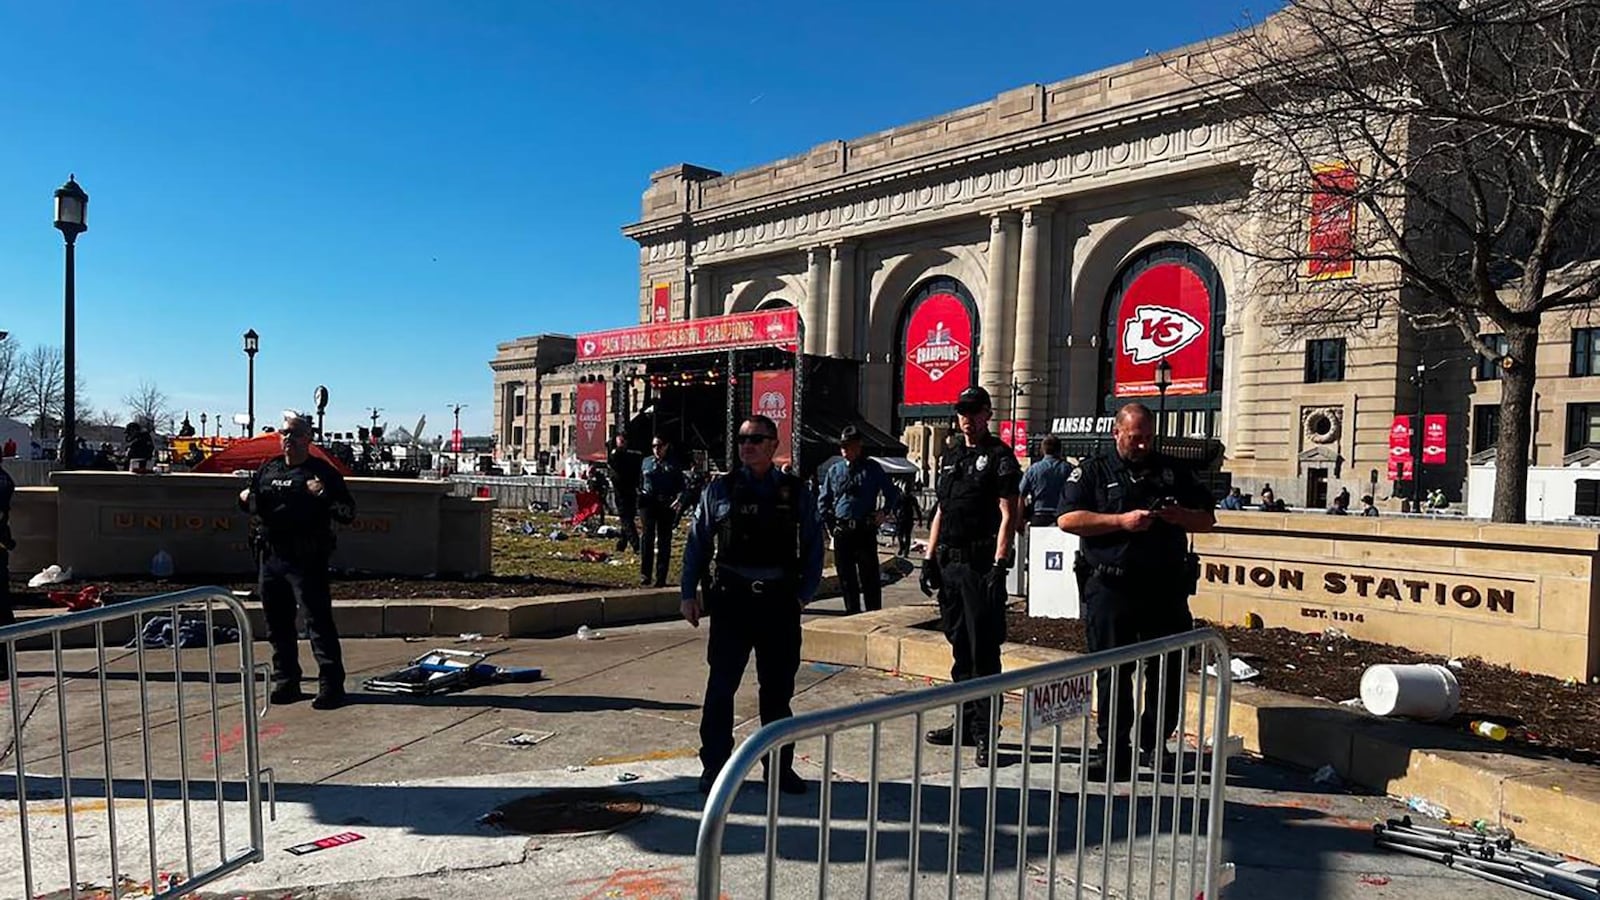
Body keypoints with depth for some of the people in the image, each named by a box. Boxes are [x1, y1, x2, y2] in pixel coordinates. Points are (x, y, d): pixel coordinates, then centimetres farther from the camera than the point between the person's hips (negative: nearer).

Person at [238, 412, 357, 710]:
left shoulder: (323, 472, -2)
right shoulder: (268, 470, 15)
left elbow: (348, 513, -6)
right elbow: (249, 504, 29)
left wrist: (325, 495, -21)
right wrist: (246, 498, 6)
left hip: (307, 560, -6)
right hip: (271, 557, 6)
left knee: (318, 621, -8)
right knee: (277, 623, 13)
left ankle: (331, 685, -5)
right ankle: (285, 681, 24)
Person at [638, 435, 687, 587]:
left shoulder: (673, 464, 9)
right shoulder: (646, 462, 15)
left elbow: (681, 486, 5)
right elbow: (640, 483, 22)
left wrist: (679, 499, -13)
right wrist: (640, 494, 6)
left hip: (667, 506, 0)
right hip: (648, 502, 1)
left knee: (664, 539, 2)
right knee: (648, 535, -12)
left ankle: (661, 578, 7)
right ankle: (645, 575, -10)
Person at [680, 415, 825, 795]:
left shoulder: (796, 493, 5)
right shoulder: (720, 490, 3)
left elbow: (813, 547, 7)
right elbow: (697, 544, 4)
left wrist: (804, 593, -1)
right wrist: (690, 594, 0)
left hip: (780, 603, 1)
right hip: (730, 600, -1)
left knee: (778, 690, 11)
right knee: (721, 687, 2)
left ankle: (780, 767, 25)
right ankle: (713, 766, 13)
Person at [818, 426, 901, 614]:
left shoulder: (872, 468, 2)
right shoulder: (834, 470, 9)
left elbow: (892, 493, 10)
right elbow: (823, 501, 17)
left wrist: (883, 512, -3)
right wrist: (830, 524, 8)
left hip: (865, 530, -3)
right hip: (841, 532, 3)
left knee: (869, 576, -2)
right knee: (846, 577, 8)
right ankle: (852, 613, 18)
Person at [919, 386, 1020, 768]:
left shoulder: (1000, 457, -4)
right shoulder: (950, 458, 18)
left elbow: (1008, 516, -10)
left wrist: (998, 566, -18)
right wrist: (929, 558, 14)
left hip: (981, 565, -8)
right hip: (950, 564, 8)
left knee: (984, 651, -5)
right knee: (960, 647, 13)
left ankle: (985, 733, 1)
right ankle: (965, 724, 23)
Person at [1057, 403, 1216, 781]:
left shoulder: (1173, 471, 16)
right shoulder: (1093, 472, 6)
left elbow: (1207, 519, 18)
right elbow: (1067, 519, -6)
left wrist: (1178, 516, -4)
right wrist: (1121, 521, -14)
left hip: (1166, 588, 3)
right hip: (1111, 589, -3)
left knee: (1167, 669, 7)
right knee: (1113, 671, 2)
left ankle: (1154, 744, 23)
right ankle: (1113, 753, 9)